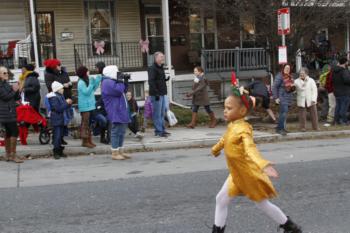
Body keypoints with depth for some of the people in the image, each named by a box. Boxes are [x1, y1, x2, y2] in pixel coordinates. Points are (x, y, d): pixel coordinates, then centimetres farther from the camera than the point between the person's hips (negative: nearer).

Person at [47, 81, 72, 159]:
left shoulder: (61, 96, 12)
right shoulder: (54, 98, -15)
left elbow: (64, 107, 18)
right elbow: (58, 108, -22)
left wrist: (68, 103, 0)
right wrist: (66, 103, -18)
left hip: (61, 119, 9)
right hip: (56, 120, -9)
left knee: (60, 135, 12)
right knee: (57, 136, -8)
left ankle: (60, 151, 18)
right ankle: (56, 152, -2)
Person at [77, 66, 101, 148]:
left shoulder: (87, 81, 15)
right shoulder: (81, 82, -14)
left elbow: (93, 90, 19)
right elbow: (86, 92, -23)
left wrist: (97, 82, 12)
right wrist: (91, 84, -22)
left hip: (89, 105, 10)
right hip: (85, 106, -10)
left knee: (88, 123, 11)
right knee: (85, 123, -7)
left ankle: (89, 140, 16)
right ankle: (85, 141, -4)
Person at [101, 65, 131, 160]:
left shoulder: (112, 81, 20)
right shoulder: (108, 83, -13)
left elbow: (123, 91, 22)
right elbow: (118, 91, -23)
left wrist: (125, 82, 8)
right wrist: (121, 81, -9)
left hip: (121, 111, 11)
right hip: (116, 113, -11)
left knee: (122, 131, 13)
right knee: (116, 131, -9)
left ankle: (121, 151, 20)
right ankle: (115, 153, -5)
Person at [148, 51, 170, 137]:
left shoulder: (160, 68, 18)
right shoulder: (152, 68, -11)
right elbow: (151, 81, -19)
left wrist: (166, 79, 6)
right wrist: (156, 93, -24)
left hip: (162, 94, 10)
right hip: (156, 94, -9)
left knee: (162, 113, 14)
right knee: (157, 114, -5)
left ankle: (162, 130, 21)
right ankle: (158, 131, -2)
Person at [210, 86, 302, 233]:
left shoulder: (242, 129, -28)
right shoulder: (232, 126, -1)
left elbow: (250, 148, -46)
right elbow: (224, 140, 23)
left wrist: (263, 165, -63)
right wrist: (216, 149, 43)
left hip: (249, 174, -8)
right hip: (236, 174, 8)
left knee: (263, 204, 8)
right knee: (221, 199, 9)